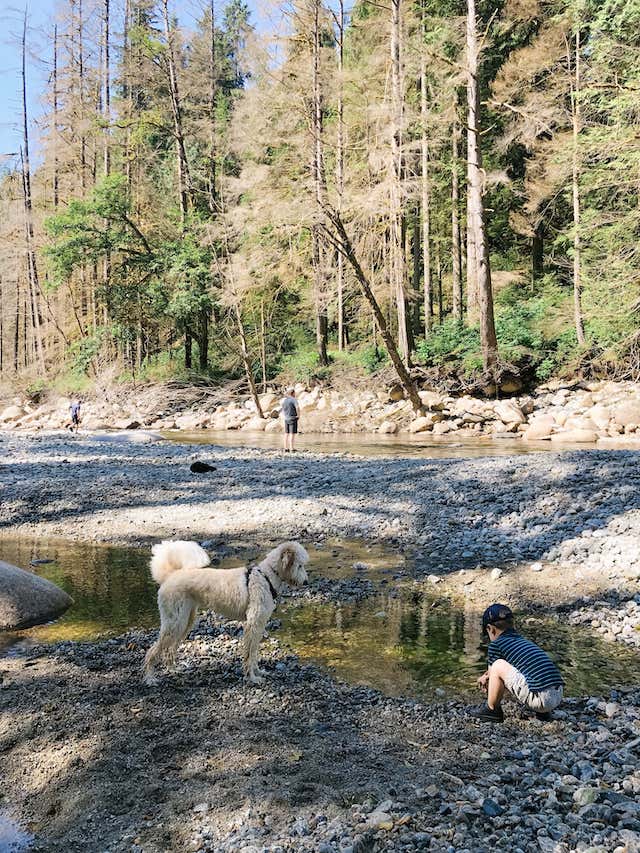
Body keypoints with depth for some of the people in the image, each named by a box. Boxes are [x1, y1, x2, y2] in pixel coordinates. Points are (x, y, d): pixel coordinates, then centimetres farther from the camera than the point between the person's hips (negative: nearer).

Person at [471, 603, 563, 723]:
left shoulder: (496, 644, 2)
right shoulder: (525, 641, 25)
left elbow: (492, 671, 16)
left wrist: (484, 678, 38)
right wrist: (487, 677, 48)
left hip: (541, 699, -8)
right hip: (558, 697, 8)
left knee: (498, 666, 0)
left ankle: (492, 709, 13)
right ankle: (544, 712, 18)